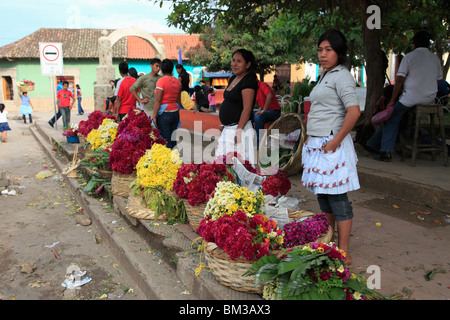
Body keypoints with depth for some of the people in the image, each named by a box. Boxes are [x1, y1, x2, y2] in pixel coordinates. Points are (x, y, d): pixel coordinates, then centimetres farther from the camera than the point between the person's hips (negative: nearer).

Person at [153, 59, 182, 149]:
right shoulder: (177, 81, 7)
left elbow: (158, 100, -14)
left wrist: (154, 116, -11)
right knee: (173, 139, 11)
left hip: (164, 114, -6)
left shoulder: (161, 81, -11)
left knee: (166, 141, -4)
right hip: (175, 113, 6)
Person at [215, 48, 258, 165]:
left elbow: (247, 108, -20)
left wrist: (239, 131, -23)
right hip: (228, 129, 10)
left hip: (240, 128, -9)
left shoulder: (248, 80, -13)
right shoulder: (232, 79, 15)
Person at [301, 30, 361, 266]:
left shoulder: (341, 75, -10)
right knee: (323, 196, 15)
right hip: (316, 144, 10)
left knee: (337, 198, -4)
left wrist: (336, 141, -19)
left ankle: (343, 253, 6)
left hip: (330, 145, -9)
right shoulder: (324, 76, 18)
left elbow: (354, 111, -22)